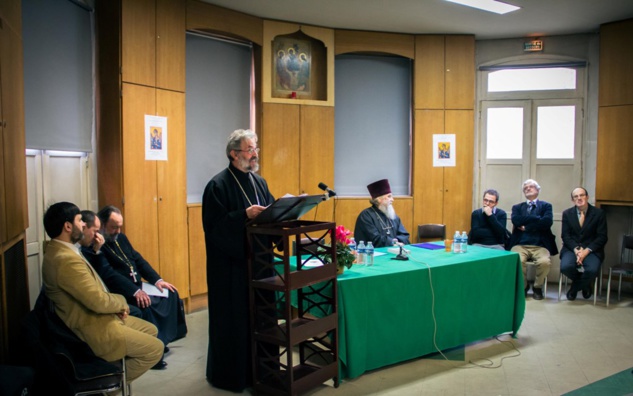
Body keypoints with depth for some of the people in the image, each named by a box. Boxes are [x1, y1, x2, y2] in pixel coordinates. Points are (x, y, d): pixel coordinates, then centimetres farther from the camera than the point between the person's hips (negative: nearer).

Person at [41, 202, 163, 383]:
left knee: (150, 330, 17)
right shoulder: (66, 259, -28)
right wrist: (121, 302, -9)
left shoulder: (59, 251, 6)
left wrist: (115, 304, -1)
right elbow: (98, 301, -29)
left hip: (93, 319, 11)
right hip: (93, 330, -10)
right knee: (155, 348, -6)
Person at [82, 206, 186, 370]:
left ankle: (163, 338, 9)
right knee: (145, 305, -31)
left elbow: (138, 260, 12)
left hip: (137, 285, 9)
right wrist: (135, 292, -30)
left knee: (171, 293, 3)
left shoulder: (121, 238, 12)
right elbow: (109, 275, -24)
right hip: (120, 292, -9)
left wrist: (157, 280, 0)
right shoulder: (93, 247, -16)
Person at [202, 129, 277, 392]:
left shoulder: (259, 182, 11)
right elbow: (214, 225, -19)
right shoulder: (218, 185, -12)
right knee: (232, 319, 3)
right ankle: (229, 373, 20)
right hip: (230, 264, -7)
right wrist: (245, 215, -27)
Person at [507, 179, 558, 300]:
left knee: (544, 262, -33)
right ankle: (523, 286, -1)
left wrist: (525, 225, -3)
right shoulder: (517, 207, 20)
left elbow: (547, 222, -6)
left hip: (540, 245, 0)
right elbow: (516, 221, -3)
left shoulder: (546, 205, 15)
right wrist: (537, 218, -3)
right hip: (520, 244, 1)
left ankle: (538, 287, -2)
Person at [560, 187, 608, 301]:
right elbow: (565, 236, 3)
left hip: (591, 250, -1)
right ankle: (584, 284, 8)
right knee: (565, 267, -30)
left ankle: (575, 288, 2)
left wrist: (587, 250, -16)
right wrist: (576, 249, -16)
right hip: (571, 248, 1)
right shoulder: (567, 213, 8)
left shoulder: (599, 213, 2)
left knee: (592, 270, -33)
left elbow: (602, 237, -2)